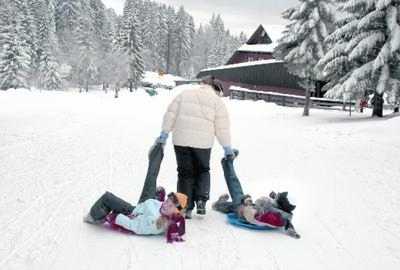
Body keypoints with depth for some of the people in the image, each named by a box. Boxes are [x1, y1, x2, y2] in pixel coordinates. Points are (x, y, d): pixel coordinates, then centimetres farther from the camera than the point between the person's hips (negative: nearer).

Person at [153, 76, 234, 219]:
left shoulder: (185, 93, 12)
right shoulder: (217, 100, 4)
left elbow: (171, 114, 7)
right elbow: (222, 127, 2)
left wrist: (164, 133, 11)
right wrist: (227, 147, 11)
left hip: (181, 140, 2)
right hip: (203, 142, -2)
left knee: (185, 173, 11)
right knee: (203, 171, 20)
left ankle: (186, 208, 10)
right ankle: (201, 200, 1)